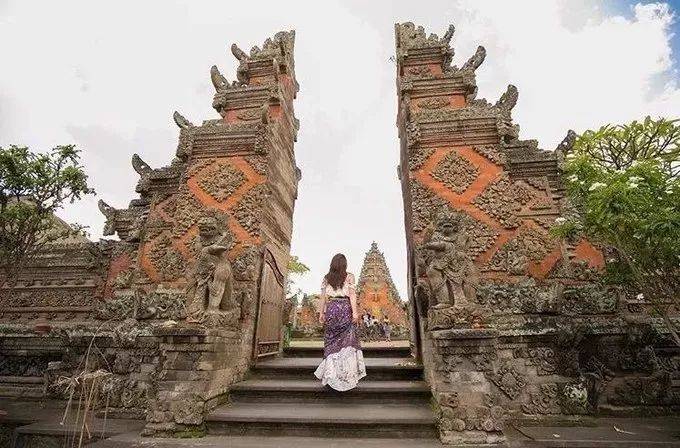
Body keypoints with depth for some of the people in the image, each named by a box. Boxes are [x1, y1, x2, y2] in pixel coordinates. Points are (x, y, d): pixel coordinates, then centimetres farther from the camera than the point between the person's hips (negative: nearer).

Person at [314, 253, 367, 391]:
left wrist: (321, 313, 11)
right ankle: (348, 373, 7)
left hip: (331, 308, 2)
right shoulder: (349, 276, 1)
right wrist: (355, 312, -9)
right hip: (345, 308, -2)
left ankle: (330, 373, 12)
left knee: (331, 341, 9)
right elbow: (352, 295, -7)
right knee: (347, 341, 5)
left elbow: (323, 296, 6)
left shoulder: (327, 278, 7)